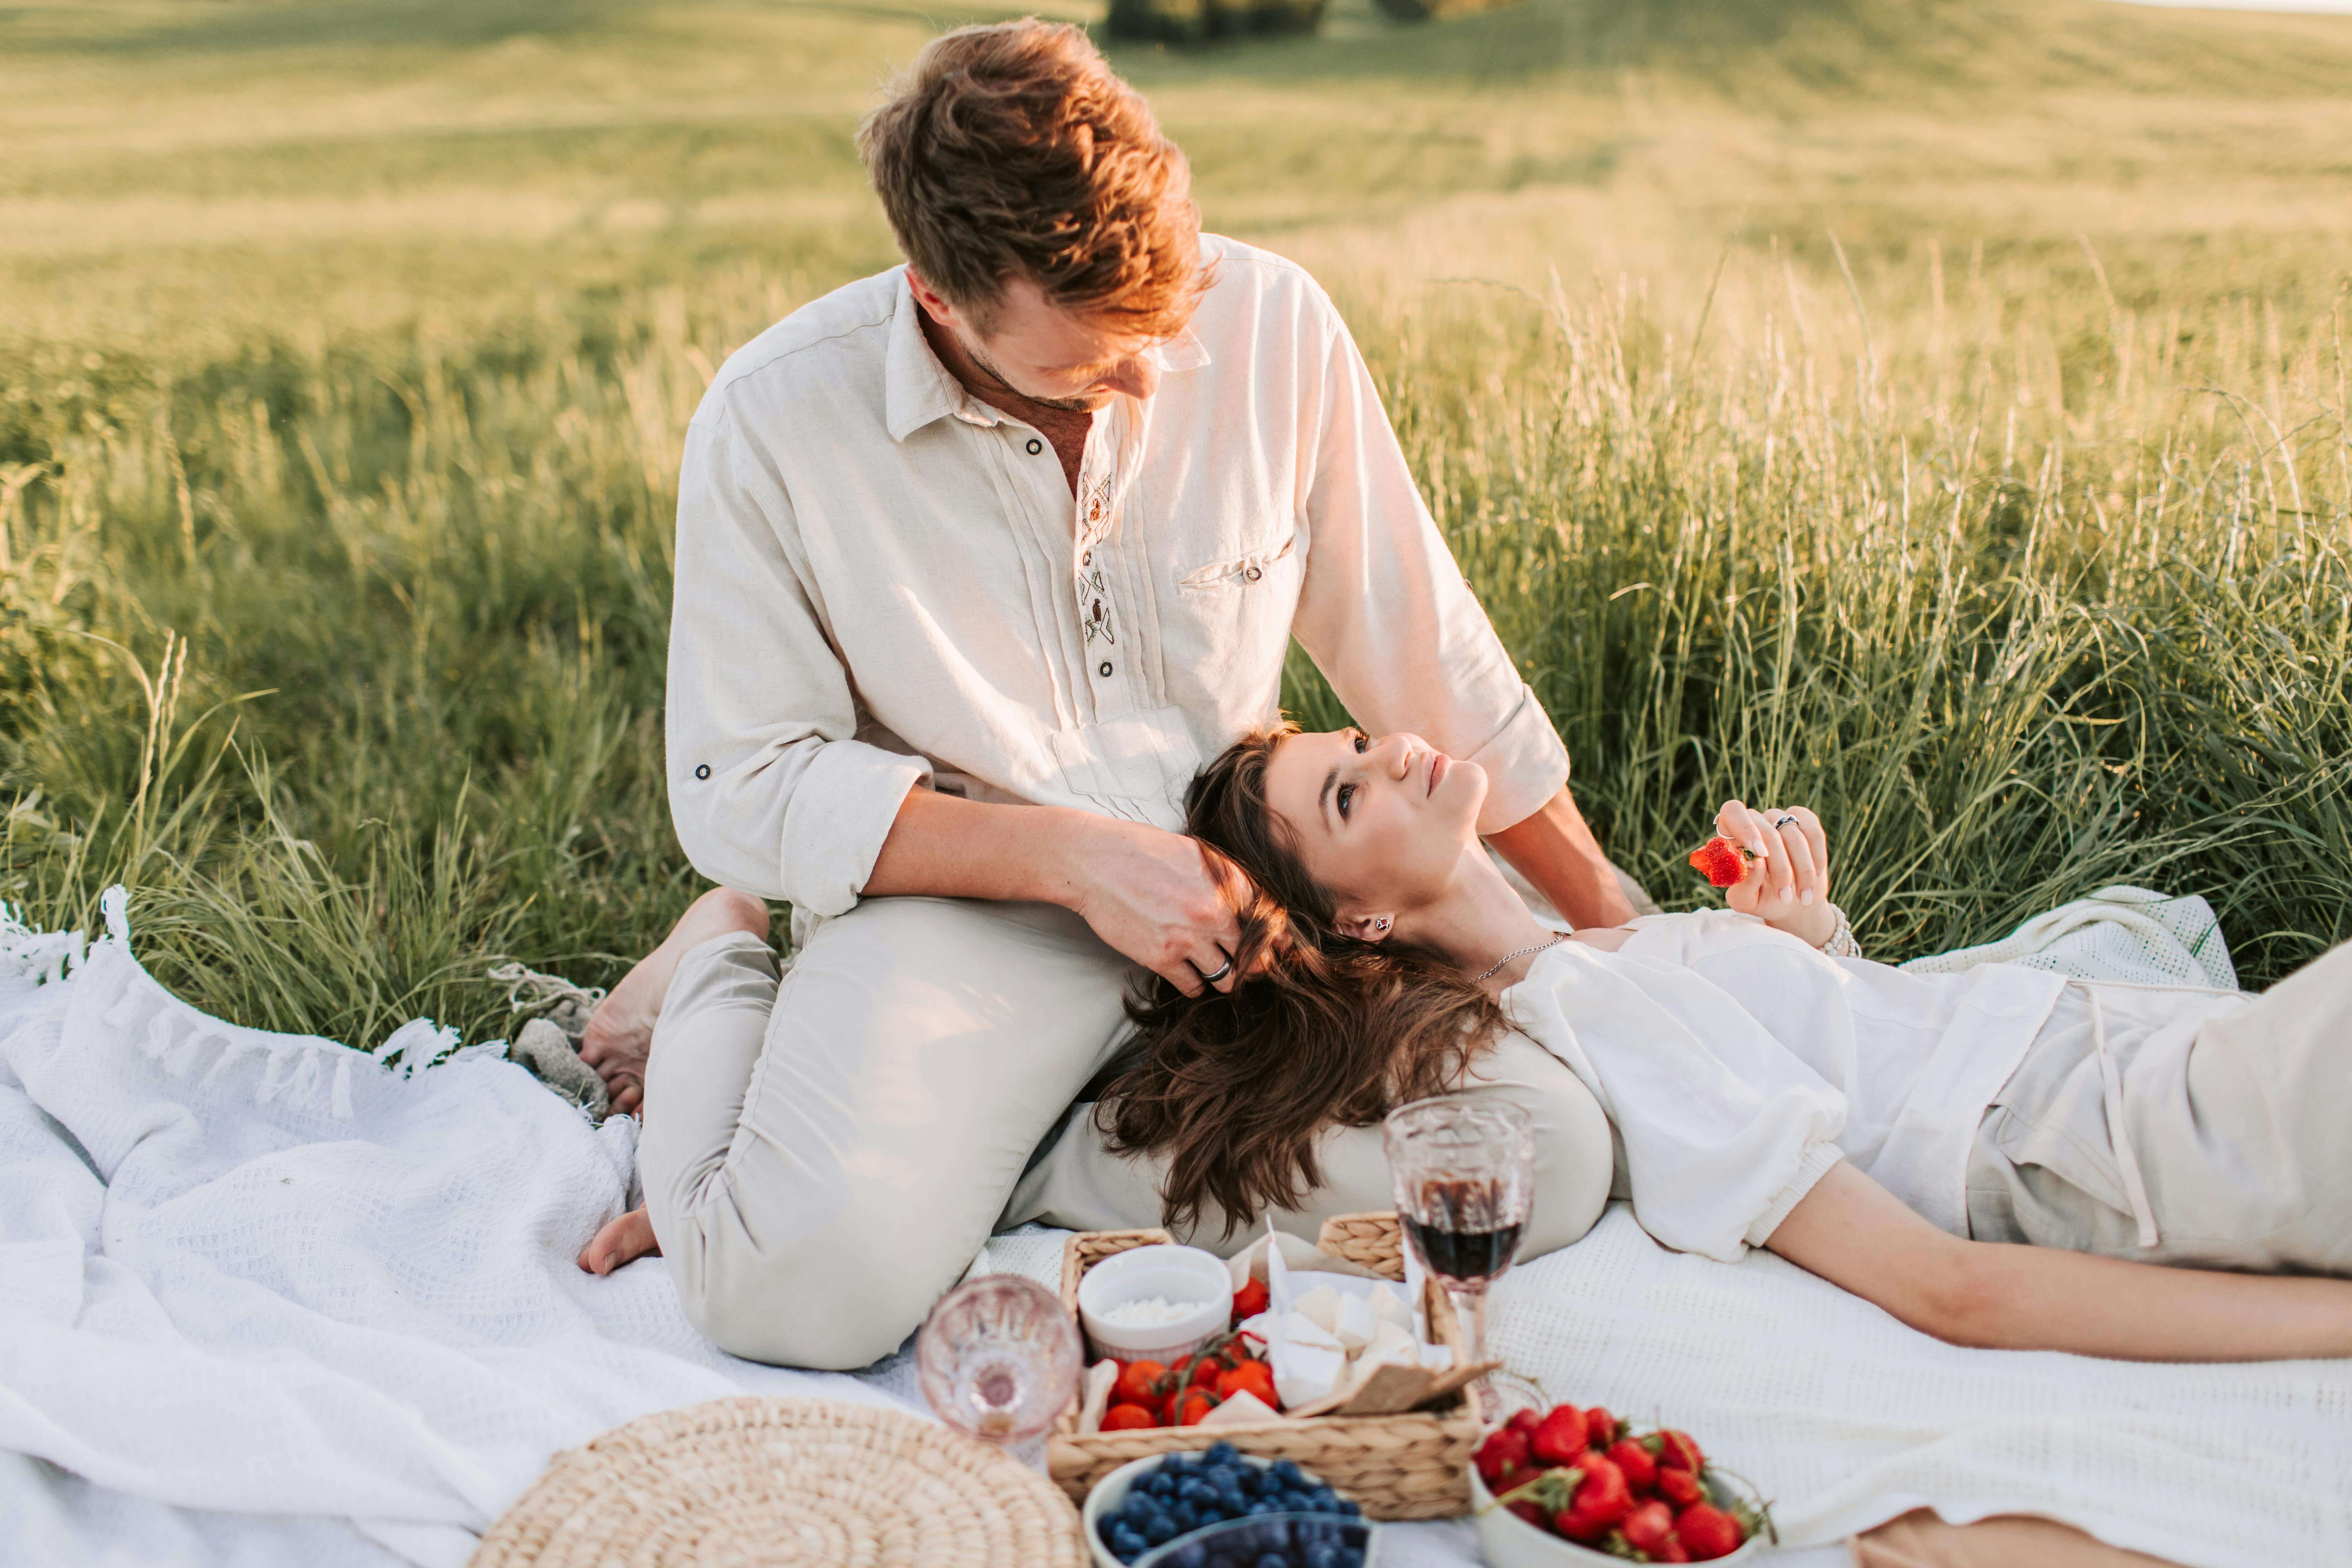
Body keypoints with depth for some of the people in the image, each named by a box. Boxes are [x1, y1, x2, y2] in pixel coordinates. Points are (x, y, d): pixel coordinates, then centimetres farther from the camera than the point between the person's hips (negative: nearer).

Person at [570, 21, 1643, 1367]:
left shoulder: (1273, 323, -9)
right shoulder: (774, 423, -15)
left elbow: (1425, 649, 2)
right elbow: (744, 793, -9)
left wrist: (1616, 926, 9)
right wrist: (1067, 855, -20)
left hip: (1234, 885, 5)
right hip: (957, 905, -4)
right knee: (812, 1287, -27)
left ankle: (1057, 1143, 10)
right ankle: (720, 984, 9)